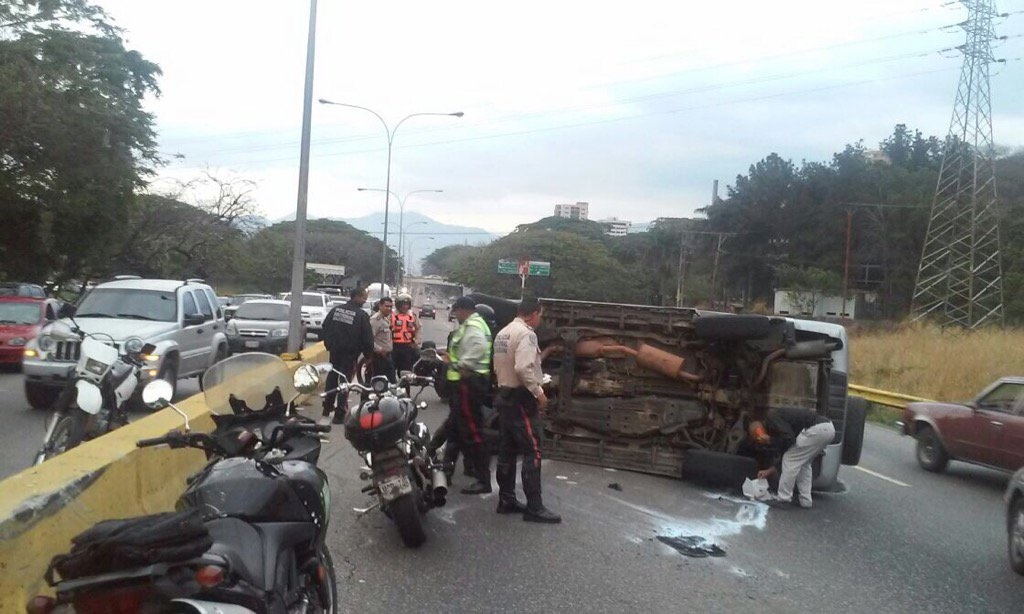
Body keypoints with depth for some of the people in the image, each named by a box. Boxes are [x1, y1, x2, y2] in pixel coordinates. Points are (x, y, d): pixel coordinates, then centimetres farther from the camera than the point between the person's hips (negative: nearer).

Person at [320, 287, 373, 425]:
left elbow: (324, 330, 9)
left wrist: (329, 344, 20)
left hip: (334, 351, 5)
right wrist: (368, 352, 2)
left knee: (331, 380, 14)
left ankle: (326, 411, 17)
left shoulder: (335, 310, 4)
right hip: (350, 353, -5)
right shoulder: (361, 315, -13)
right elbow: (367, 338, -13)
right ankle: (339, 415, 5)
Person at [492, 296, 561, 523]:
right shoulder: (526, 334, -16)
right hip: (521, 398, -10)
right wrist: (538, 392, -18)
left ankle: (506, 499, 19)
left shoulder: (502, 333, 13)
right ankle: (534, 507, -5)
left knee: (508, 449, 13)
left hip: (505, 395, 10)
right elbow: (523, 368, -27)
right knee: (532, 451, -6)